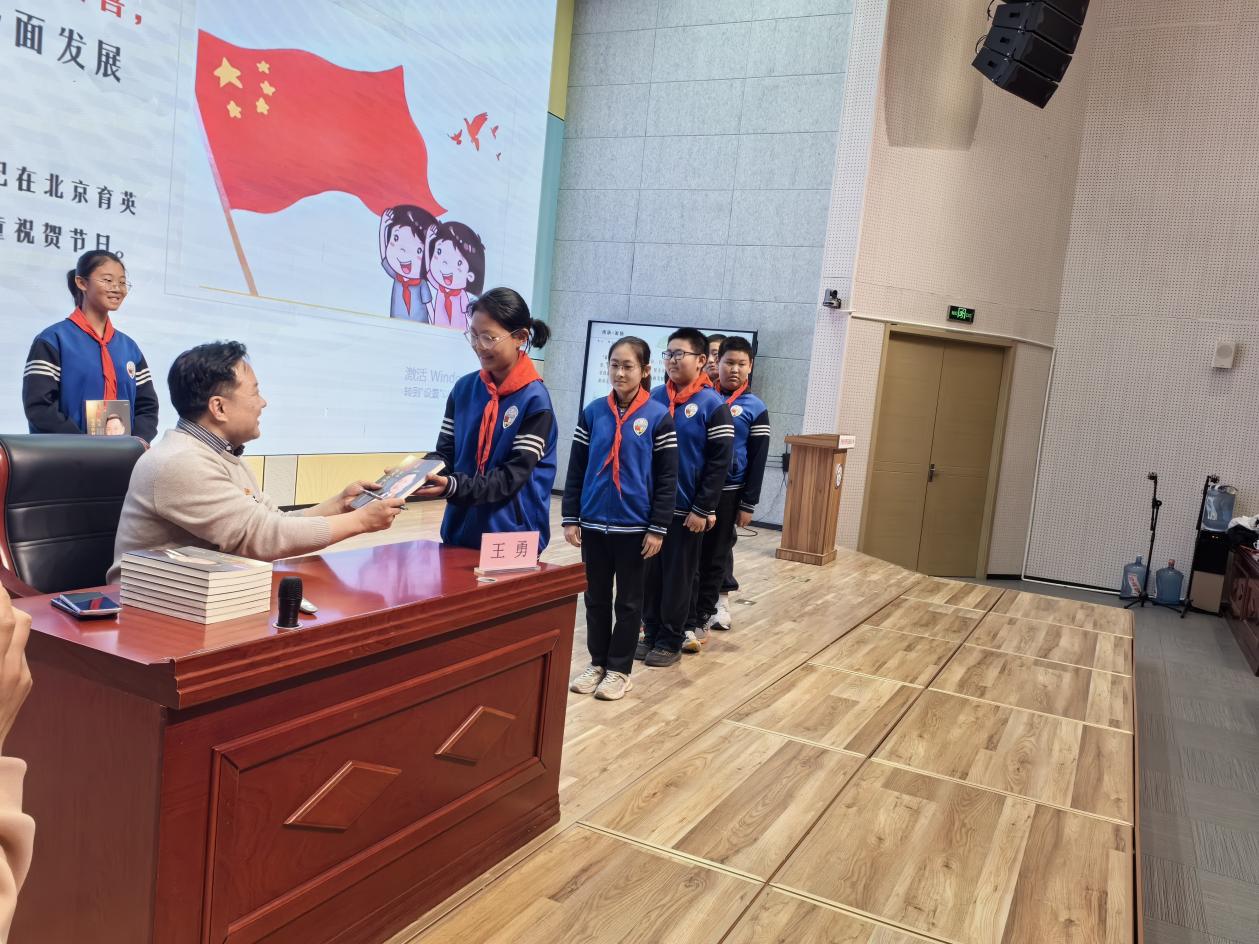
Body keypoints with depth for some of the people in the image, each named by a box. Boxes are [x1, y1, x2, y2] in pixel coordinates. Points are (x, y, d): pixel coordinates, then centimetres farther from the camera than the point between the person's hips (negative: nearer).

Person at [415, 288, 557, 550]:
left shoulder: (534, 401, -12)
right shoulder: (464, 388, 3)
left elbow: (512, 476, -16)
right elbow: (446, 454, 5)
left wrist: (453, 487, -29)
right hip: (459, 529, 5)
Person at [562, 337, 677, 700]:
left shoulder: (659, 416, -6)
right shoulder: (593, 412, 2)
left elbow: (667, 477, -5)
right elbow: (576, 469, 5)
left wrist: (658, 528, -9)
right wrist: (570, 518, 2)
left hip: (635, 525, -3)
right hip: (593, 523, 3)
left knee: (629, 600, 10)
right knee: (596, 597, 13)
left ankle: (619, 669, 21)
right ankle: (597, 662, 27)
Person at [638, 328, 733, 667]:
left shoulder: (713, 406, -7)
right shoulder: (655, 398, 5)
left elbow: (719, 463, -9)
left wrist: (702, 509, -12)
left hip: (686, 509, -4)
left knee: (677, 577, 6)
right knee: (650, 573, 10)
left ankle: (671, 641, 19)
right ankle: (651, 633, 25)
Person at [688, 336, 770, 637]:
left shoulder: (755, 408, 0)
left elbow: (757, 461, 0)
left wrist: (748, 504, -3)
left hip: (728, 493, 0)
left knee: (716, 557, 10)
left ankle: (705, 612, 25)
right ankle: (690, 622, 8)